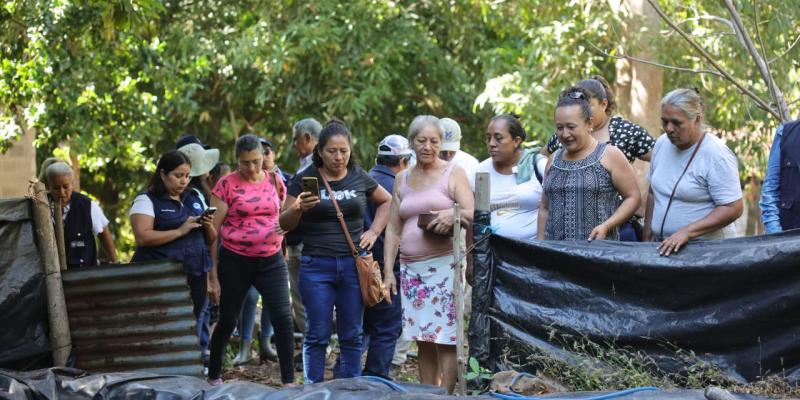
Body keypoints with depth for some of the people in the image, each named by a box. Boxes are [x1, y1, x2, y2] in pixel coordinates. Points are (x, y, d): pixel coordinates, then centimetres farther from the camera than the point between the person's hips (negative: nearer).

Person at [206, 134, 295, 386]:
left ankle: (289, 381, -4)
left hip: (271, 261, 3)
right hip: (235, 262, -2)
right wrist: (212, 274, -7)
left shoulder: (275, 181, 5)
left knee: (283, 319, -9)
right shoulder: (227, 185, -6)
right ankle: (214, 376, 27)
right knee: (228, 321, 9)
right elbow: (213, 230, -5)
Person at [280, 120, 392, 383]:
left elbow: (386, 202, 24)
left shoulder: (359, 178, 7)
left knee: (352, 336, 6)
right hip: (316, 266, -2)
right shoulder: (305, 179, 0)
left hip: (354, 265, 2)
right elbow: (285, 224, 1)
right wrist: (298, 208, -19)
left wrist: (374, 231, 10)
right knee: (317, 335, -1)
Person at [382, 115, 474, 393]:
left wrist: (454, 214, -26)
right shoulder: (402, 180, 15)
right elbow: (393, 230, 16)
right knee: (423, 339, 5)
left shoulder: (453, 173, 3)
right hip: (411, 268, 4)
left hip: (445, 264, -4)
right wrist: (388, 271, 8)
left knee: (445, 338, -9)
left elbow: (472, 215, -4)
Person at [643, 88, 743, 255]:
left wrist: (686, 232, -24)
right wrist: (647, 236, 13)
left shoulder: (716, 155, -15)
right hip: (664, 248, 6)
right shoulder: (662, 143, 6)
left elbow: (733, 209, -18)